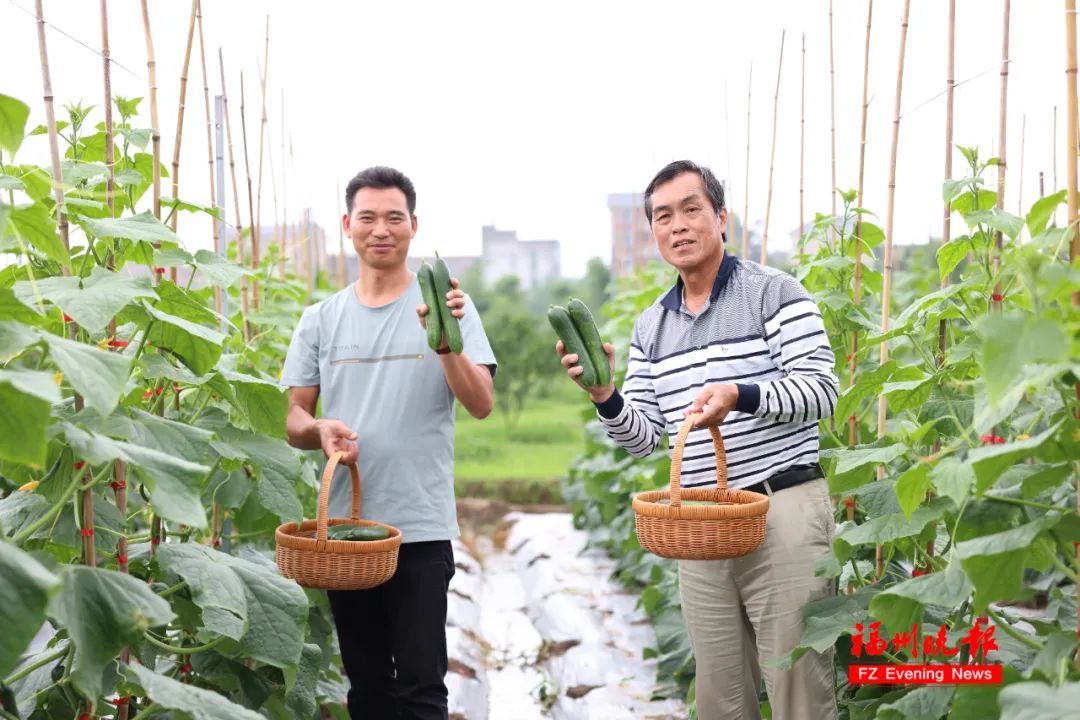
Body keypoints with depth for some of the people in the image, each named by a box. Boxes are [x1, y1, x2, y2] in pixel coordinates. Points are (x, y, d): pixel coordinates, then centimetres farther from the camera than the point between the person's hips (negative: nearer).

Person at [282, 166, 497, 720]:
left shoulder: (446, 307, 0)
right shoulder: (320, 320, 8)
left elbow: (480, 405, -9)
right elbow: (294, 419, 10)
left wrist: (445, 342, -26)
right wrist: (320, 431, -13)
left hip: (421, 530, -3)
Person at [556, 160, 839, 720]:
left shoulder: (774, 292, -2)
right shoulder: (650, 327, 14)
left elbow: (821, 391, -10)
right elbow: (642, 439, 11)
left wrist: (740, 395, -25)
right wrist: (606, 397, -9)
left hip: (783, 510, -5)